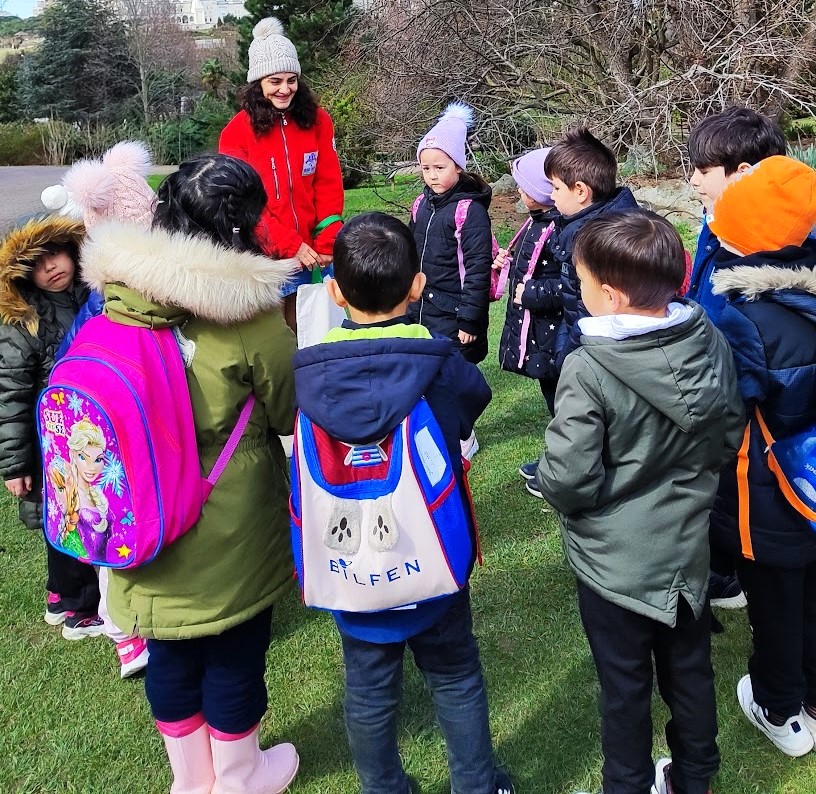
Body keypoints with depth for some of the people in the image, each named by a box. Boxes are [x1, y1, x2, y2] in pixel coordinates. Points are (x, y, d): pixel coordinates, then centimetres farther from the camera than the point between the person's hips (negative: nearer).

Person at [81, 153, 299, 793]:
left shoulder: (119, 293, -6)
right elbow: (287, 415, -8)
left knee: (171, 652, 21)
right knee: (235, 651, 16)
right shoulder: (249, 313, -22)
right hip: (230, 529, -5)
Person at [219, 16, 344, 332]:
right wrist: (291, 246, -14)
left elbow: (329, 186, 4)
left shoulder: (317, 120, 5)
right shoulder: (238, 131, -3)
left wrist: (327, 244, -8)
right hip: (263, 257, -2)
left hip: (311, 255, 2)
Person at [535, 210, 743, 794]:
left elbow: (566, 482, -27)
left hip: (615, 560, -5)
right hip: (687, 547, 6)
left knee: (625, 686, 15)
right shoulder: (711, 343, -9)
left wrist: (550, 478, -6)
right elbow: (730, 438, 3)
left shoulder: (588, 370, -28)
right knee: (690, 669, 24)